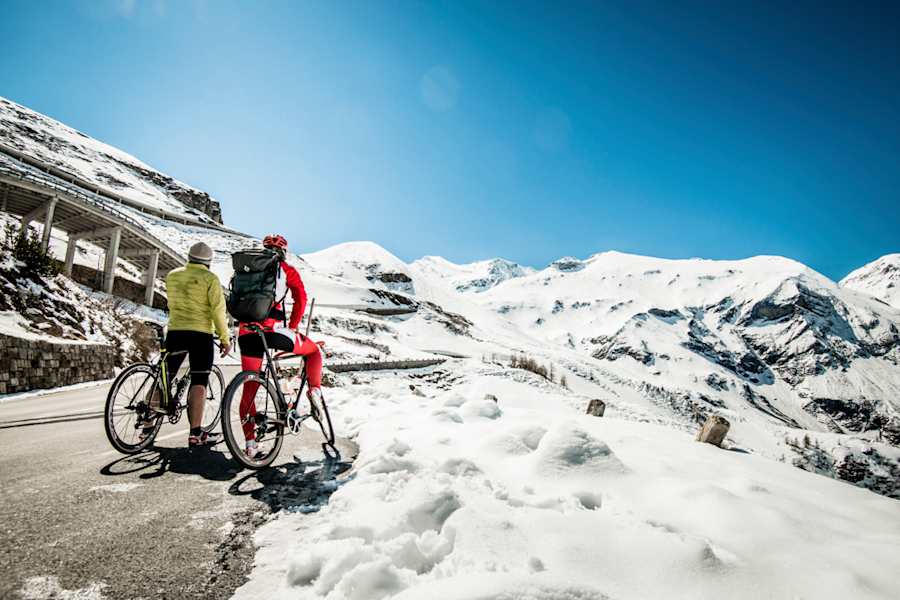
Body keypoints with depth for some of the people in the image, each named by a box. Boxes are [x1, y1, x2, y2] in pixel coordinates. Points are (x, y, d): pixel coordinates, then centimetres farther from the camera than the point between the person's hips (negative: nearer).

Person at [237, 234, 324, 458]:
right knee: (314, 350, 24)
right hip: (273, 329, -4)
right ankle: (315, 391, 9)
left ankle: (250, 444, 12)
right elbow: (301, 300, 7)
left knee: (249, 388, 12)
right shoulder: (287, 270, 11)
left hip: (246, 332, 4)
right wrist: (292, 327, 16)